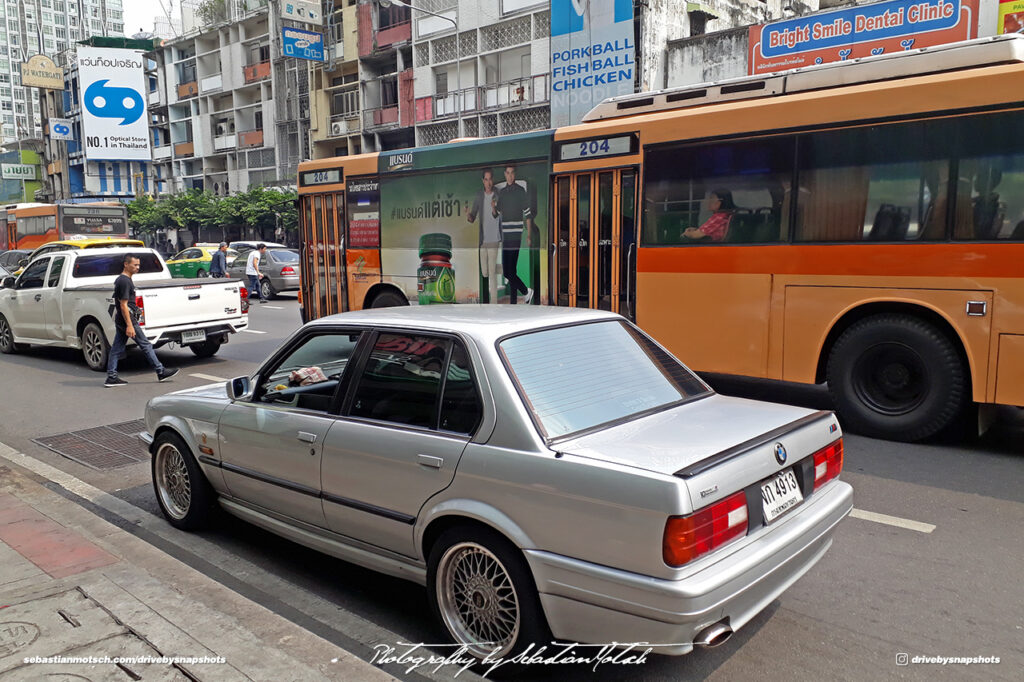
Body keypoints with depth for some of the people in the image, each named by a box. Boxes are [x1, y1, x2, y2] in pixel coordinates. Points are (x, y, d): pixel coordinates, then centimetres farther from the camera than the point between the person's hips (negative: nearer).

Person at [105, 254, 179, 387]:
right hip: (127, 319, -10)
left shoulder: (120, 279, 16)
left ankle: (111, 377, 9)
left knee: (116, 348, 8)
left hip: (119, 320, 10)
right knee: (146, 345, -2)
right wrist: (129, 326, -23)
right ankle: (161, 372, 4)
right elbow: (124, 305, -20)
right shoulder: (125, 281, -16)